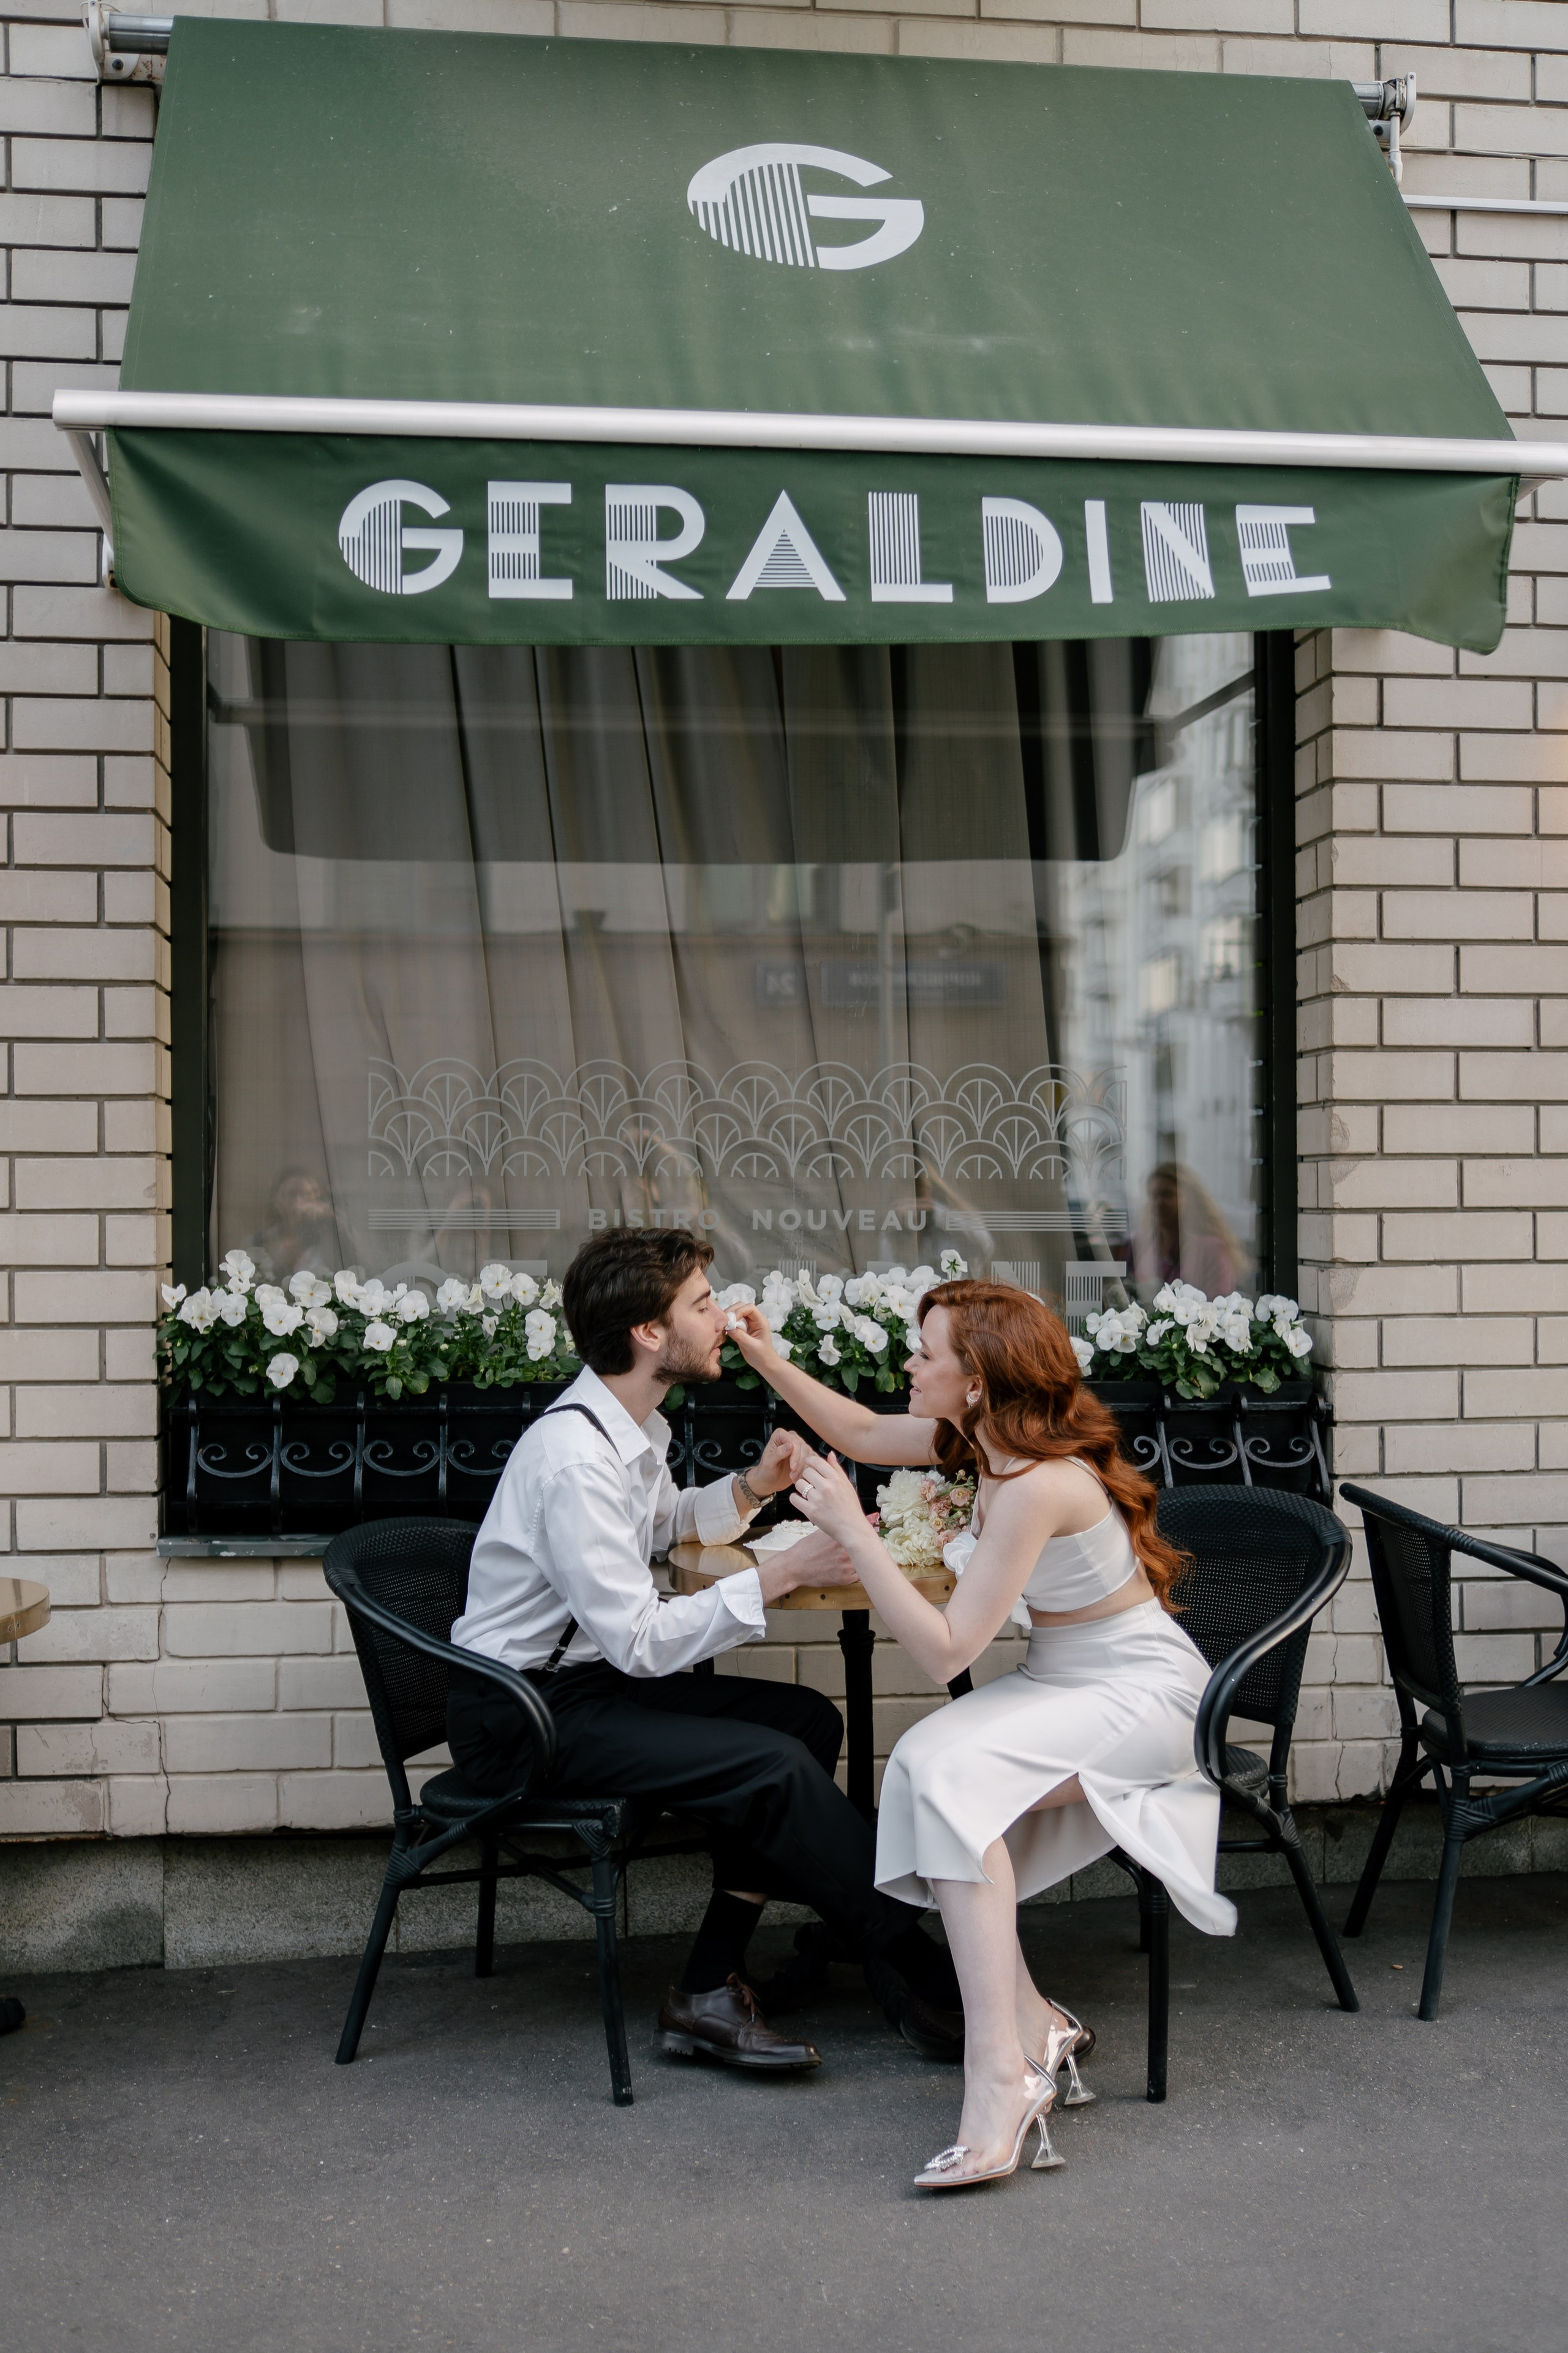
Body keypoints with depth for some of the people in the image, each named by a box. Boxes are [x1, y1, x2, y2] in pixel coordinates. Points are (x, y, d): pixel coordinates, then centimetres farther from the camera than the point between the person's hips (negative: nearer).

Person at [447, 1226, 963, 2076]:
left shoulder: (631, 1428, 6)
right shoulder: (574, 1459, -24)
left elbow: (664, 1521, 29)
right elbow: (641, 1641, -26)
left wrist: (751, 1488, 9)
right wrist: (784, 1573, -23)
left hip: (590, 1680, 10)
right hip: (521, 1718, -10)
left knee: (807, 1718, -3)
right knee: (774, 1765, -21)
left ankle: (710, 1989, -5)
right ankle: (925, 1992, -8)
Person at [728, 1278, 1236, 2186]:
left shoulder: (1038, 1486, -27)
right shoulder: (984, 1438, 0)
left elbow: (946, 1651, -26)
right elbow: (863, 1434, 19)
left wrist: (855, 1534, -24)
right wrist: (768, 1361, 10)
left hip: (1145, 1694, -9)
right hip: (1065, 1682, 9)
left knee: (949, 1771, -29)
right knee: (922, 1765, -16)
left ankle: (1000, 2076, -29)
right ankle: (1033, 2024, -9)